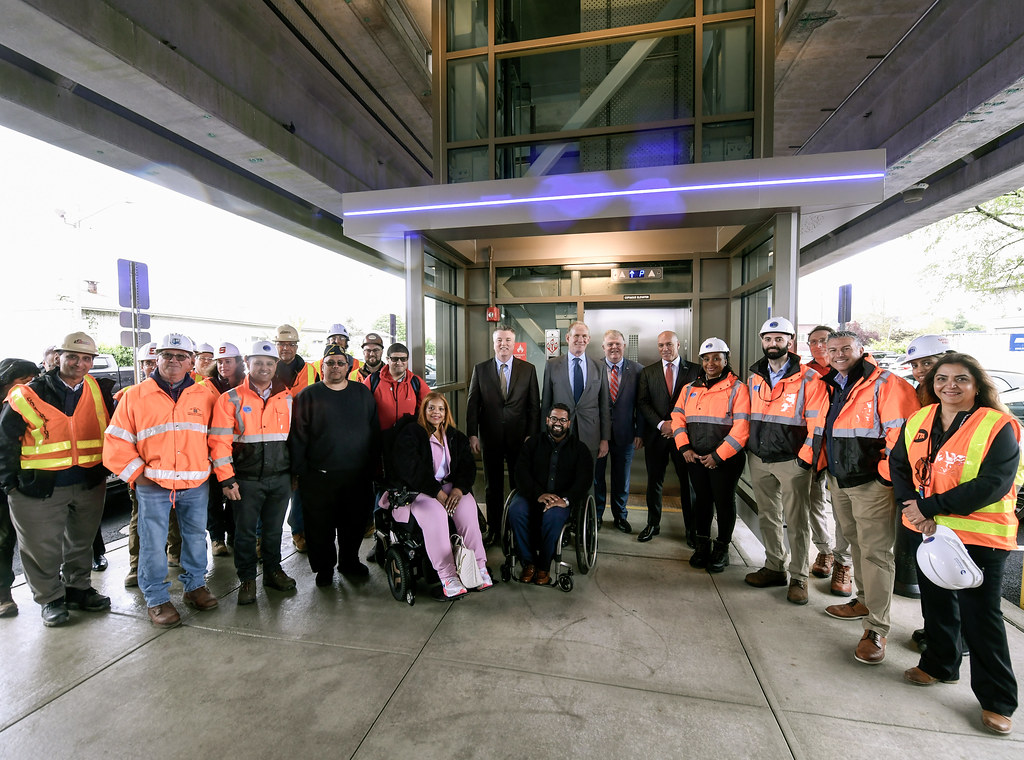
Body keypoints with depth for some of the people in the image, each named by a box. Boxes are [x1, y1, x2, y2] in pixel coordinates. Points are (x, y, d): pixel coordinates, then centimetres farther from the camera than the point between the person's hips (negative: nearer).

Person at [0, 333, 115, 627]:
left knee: (81, 542, 18)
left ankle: (78, 589, 35)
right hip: (39, 487, -3)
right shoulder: (29, 394, -7)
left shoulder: (99, 391, 1)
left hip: (89, 484, 3)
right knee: (43, 548, 7)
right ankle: (51, 599, 26)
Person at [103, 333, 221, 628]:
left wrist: (210, 467, 6)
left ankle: (195, 585, 32)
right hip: (153, 486, -2)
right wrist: (138, 473, -5)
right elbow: (116, 442, 0)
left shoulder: (206, 395, 4)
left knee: (196, 538, 14)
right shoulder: (135, 395, 0)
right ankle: (156, 598, 23)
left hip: (196, 485, 2)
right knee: (153, 544, 6)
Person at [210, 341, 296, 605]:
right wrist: (226, 479, -11)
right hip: (247, 479, -2)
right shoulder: (231, 399, -3)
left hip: (280, 477, 3)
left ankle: (273, 571, 31)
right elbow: (220, 441, -6)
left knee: (274, 528, 15)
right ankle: (247, 579, 25)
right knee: (245, 531, 9)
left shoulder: (287, 398, 6)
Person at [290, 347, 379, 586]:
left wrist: (373, 466, 5)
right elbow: (298, 436, -1)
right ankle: (324, 567, 29)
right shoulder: (308, 395, 1)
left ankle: (349, 561, 35)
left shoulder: (362, 393, 8)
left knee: (355, 523, 14)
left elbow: (374, 431, 10)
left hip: (358, 476, 3)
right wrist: (299, 472, -6)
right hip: (320, 477, -2)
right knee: (321, 526, 8)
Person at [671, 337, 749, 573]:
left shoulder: (737, 389, -7)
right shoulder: (690, 389, 9)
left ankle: (722, 548, 25)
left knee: (724, 502, 8)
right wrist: (685, 447, -6)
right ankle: (702, 544, 30)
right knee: (702, 500, 15)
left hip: (725, 459, -4)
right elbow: (678, 418, 7)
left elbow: (741, 428, -13)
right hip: (695, 457, 4)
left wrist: (718, 455, -16)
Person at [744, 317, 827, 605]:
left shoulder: (808, 378, -8)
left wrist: (805, 458, -13)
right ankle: (774, 568, 29)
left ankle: (799, 578, 18)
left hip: (792, 460, -5)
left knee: (797, 522, 5)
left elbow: (817, 422, -9)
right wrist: (749, 449, 12)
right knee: (767, 517, 15)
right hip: (758, 459, 5)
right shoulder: (754, 377, 9)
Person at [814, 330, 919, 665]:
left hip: (872, 484, -7)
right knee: (856, 544, 19)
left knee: (875, 552, -3)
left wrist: (887, 474, -16)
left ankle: (877, 629, 6)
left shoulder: (886, 384, -11)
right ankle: (864, 601, 36)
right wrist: (826, 467, 17)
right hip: (838, 481, 7)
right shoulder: (829, 387, 11)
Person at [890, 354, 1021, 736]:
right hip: (927, 531, 5)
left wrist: (930, 507, -21)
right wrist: (914, 507, -12)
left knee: (979, 615, 3)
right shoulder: (917, 422, 3)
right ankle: (939, 664, 39)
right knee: (936, 601, 19)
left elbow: (993, 483, -19)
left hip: (979, 536, -5)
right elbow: (898, 465, 2)